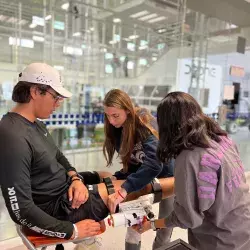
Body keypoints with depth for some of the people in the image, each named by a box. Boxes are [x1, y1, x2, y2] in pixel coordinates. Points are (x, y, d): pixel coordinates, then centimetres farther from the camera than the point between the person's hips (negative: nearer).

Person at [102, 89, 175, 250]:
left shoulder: (146, 124, -30)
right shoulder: (117, 130, -10)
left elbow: (154, 164, -43)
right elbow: (132, 164, -9)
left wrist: (123, 191, -50)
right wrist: (116, 178, -27)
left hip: (167, 174, -4)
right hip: (143, 177, 5)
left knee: (165, 227, 11)